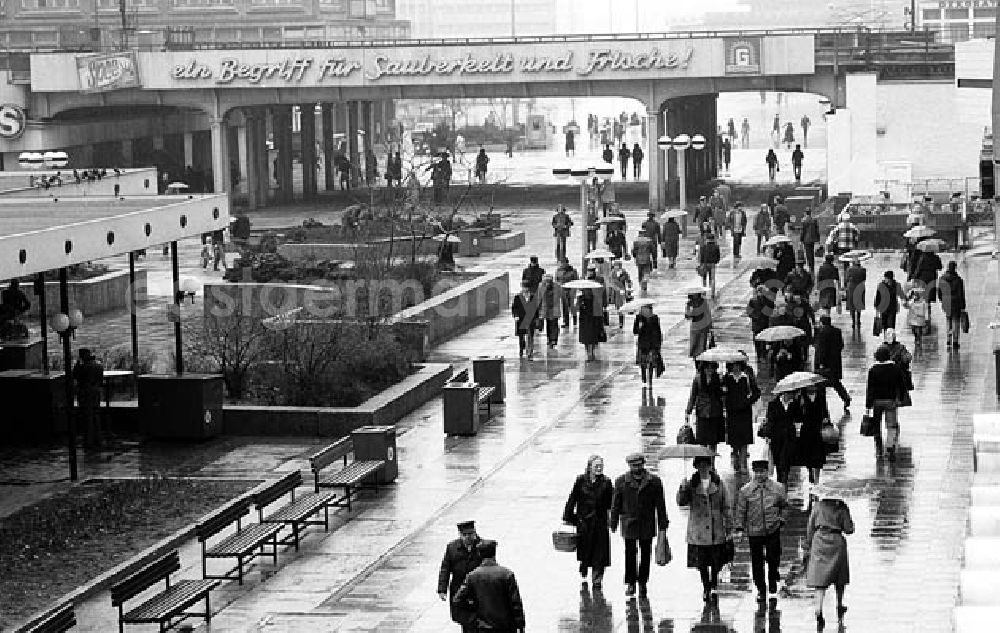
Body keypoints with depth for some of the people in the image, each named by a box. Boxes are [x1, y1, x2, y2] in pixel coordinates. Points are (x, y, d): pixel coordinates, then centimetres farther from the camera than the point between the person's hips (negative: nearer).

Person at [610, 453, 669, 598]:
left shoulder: (654, 481, 1)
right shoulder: (621, 481, 2)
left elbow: (660, 505, 3)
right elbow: (616, 505, 7)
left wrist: (662, 527, 0)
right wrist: (613, 525, 5)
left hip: (647, 526, 1)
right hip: (629, 525, -1)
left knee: (645, 555, 6)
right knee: (630, 554, -3)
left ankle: (642, 583, 17)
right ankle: (630, 584, 6)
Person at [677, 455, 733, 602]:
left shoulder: (718, 484, 3)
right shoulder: (691, 484, 3)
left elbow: (726, 508, 5)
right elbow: (681, 502, -8)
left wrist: (729, 529, 2)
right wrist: (683, 489, -27)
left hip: (716, 531, 0)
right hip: (698, 532, 0)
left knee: (716, 562, 2)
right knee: (702, 563, 5)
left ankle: (714, 584, 25)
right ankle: (706, 589, 20)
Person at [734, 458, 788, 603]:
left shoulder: (778, 488, 1)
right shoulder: (745, 490, -1)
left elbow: (784, 506, 14)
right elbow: (739, 510, 4)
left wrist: (782, 520, 5)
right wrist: (739, 527, -1)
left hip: (773, 530, 0)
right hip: (754, 531, 0)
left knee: (773, 559, 0)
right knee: (757, 561, 5)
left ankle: (773, 585, 24)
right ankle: (761, 589, 18)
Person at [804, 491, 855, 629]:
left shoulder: (817, 507, 5)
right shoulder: (841, 509, 3)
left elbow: (810, 529, 5)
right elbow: (849, 529, 0)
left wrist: (808, 546, 11)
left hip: (819, 540, 0)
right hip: (837, 541, 0)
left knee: (821, 578, -2)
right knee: (839, 576, 20)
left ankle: (819, 610, -19)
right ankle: (839, 607, 33)